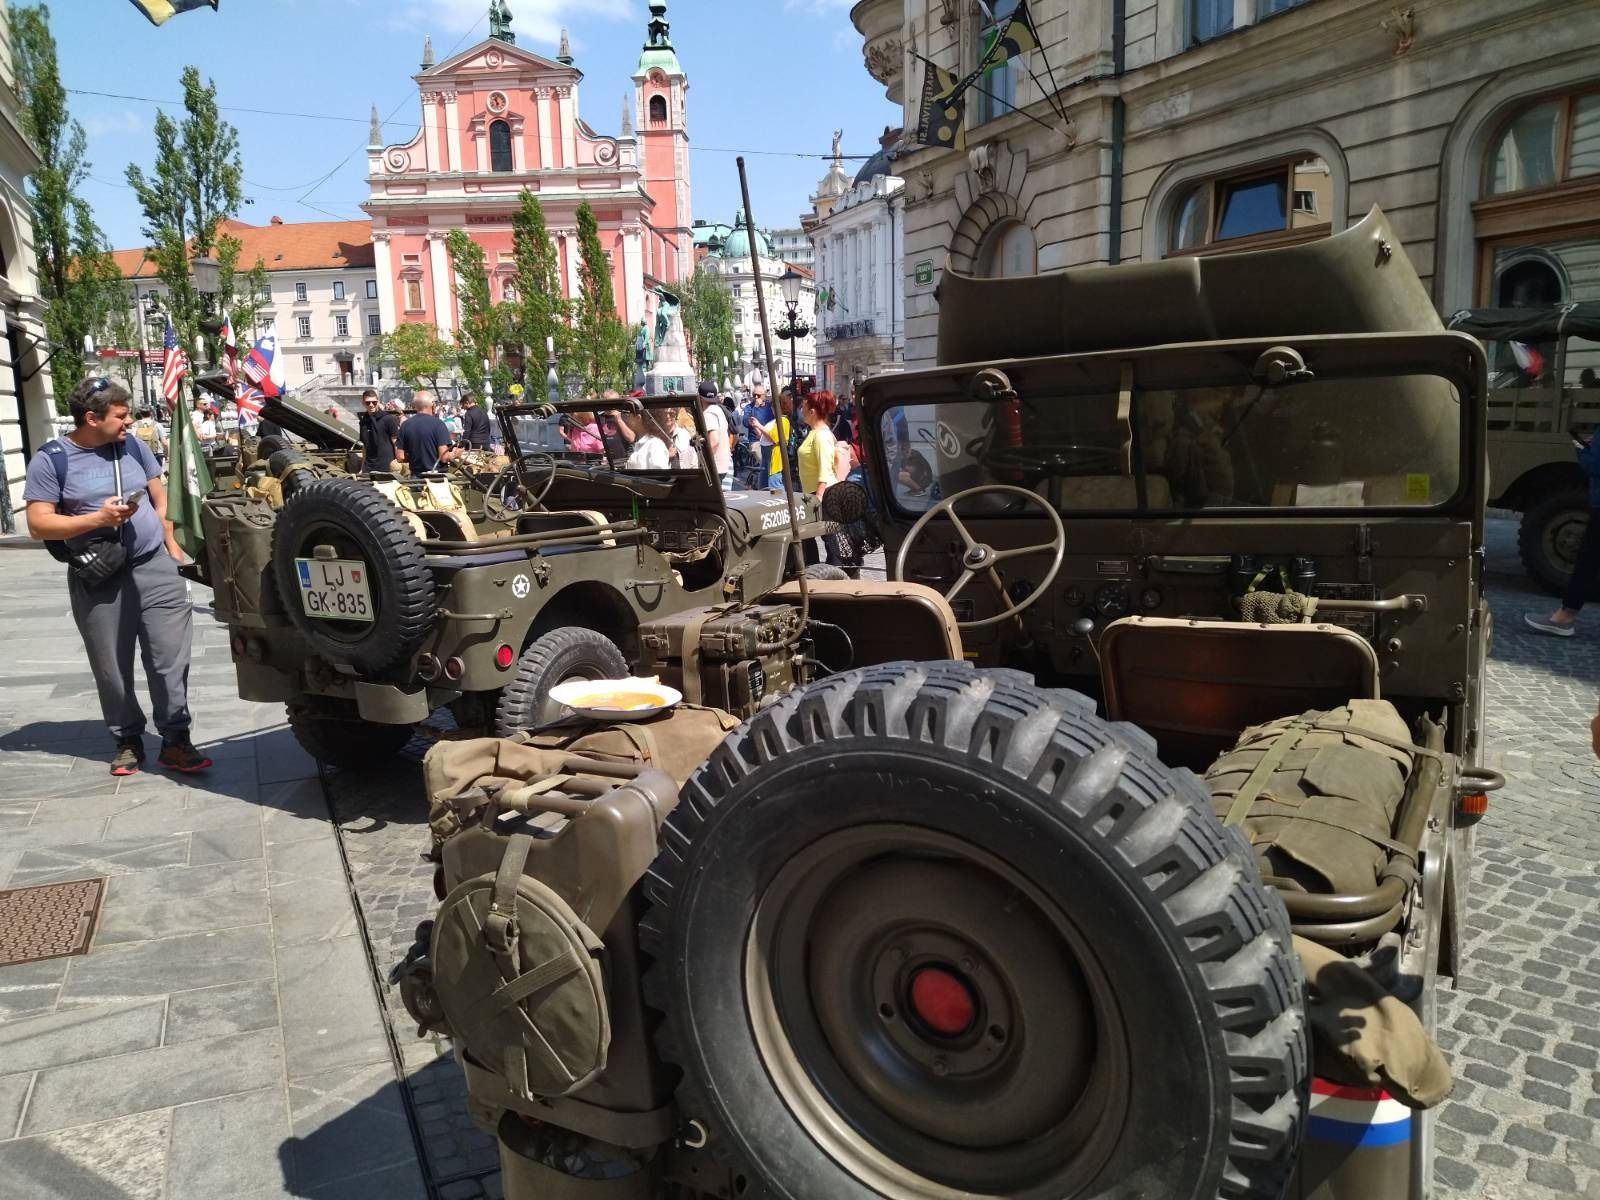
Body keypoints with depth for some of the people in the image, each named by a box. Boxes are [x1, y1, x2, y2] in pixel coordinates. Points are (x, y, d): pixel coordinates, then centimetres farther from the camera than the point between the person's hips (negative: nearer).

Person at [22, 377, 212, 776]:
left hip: (155, 566, 2)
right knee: (112, 668, 8)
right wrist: (98, 518, -19)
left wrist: (171, 544, 8)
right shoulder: (52, 458, -6)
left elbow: (159, 496, 16)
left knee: (171, 658, -1)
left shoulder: (131, 445, 5)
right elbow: (38, 524, -9)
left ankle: (175, 740, 7)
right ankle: (127, 741, 24)